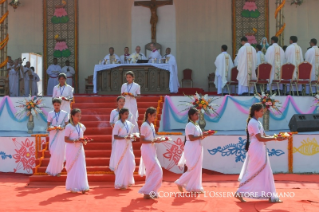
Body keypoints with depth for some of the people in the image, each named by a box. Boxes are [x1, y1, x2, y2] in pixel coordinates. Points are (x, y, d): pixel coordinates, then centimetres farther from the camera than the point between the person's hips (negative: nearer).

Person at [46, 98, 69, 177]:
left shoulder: (65, 114, 1)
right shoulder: (50, 114, 5)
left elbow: (66, 125, 4)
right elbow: (48, 125, 7)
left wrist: (62, 128, -16)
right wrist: (49, 128, -14)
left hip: (61, 135, -1)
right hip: (53, 134, 1)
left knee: (59, 153, -5)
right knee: (53, 152, 0)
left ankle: (57, 170, 5)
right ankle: (53, 170, 18)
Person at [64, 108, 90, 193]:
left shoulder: (82, 126, 7)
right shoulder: (69, 127, -10)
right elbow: (66, 139, -10)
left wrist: (83, 141, -4)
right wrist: (76, 141, -21)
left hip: (79, 149, 5)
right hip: (71, 150, -5)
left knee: (81, 168, 1)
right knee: (72, 168, 1)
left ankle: (81, 187, 5)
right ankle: (72, 187, 13)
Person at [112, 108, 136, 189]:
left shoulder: (129, 124, 8)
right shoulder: (117, 124, -10)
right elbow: (115, 136, -14)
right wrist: (125, 137, -23)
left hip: (128, 146, 6)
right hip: (120, 147, -6)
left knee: (130, 164, 7)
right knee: (121, 165, -3)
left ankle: (127, 182, 25)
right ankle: (120, 184, 8)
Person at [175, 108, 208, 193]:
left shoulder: (197, 125, 15)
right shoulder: (190, 125, -13)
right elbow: (191, 138, -21)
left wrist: (205, 135, 1)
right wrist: (201, 136, -19)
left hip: (197, 149, 9)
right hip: (191, 149, -9)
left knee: (197, 168, 9)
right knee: (193, 169, -8)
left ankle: (195, 187, 15)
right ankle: (180, 182, 4)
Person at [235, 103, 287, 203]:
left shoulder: (257, 122, 15)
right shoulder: (253, 122, -15)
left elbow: (264, 136, 13)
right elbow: (260, 138, -20)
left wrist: (276, 137, 0)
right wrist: (275, 138, -19)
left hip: (260, 151, 10)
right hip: (256, 151, -10)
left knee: (265, 173, 11)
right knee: (252, 174, -4)